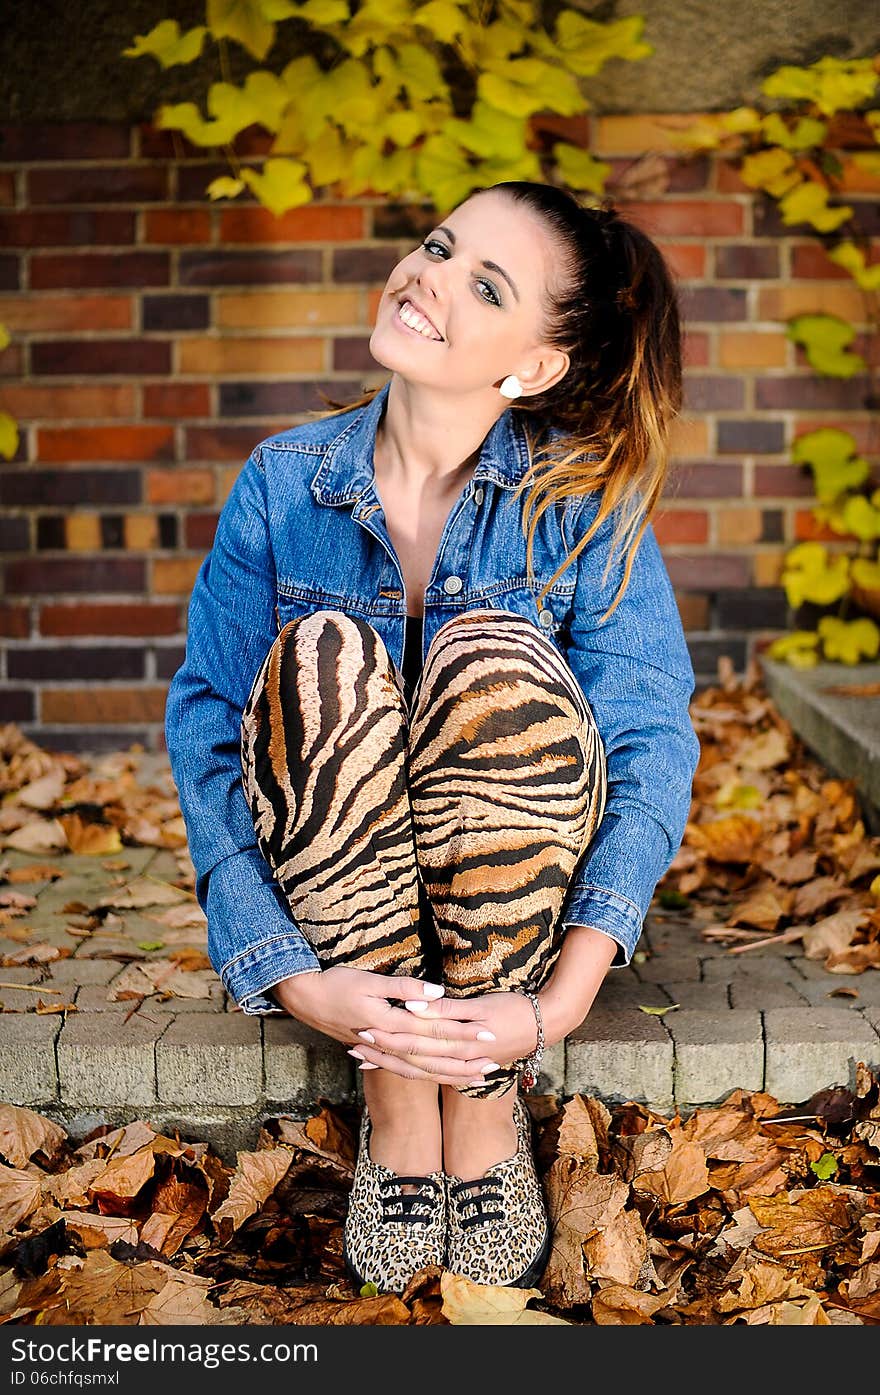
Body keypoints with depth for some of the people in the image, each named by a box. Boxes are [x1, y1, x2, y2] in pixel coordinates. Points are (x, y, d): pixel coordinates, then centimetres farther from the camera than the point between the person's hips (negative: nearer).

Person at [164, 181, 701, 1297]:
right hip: (330, 890, 1)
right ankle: (395, 1094, -19)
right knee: (323, 653, -28)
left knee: (496, 661, -29)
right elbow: (204, 723, -10)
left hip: (517, 893, -1)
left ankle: (485, 1096, -17)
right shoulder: (282, 483, -6)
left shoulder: (583, 500, -9)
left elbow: (651, 745, -16)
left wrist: (556, 1005, -29)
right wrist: (293, 976, -25)